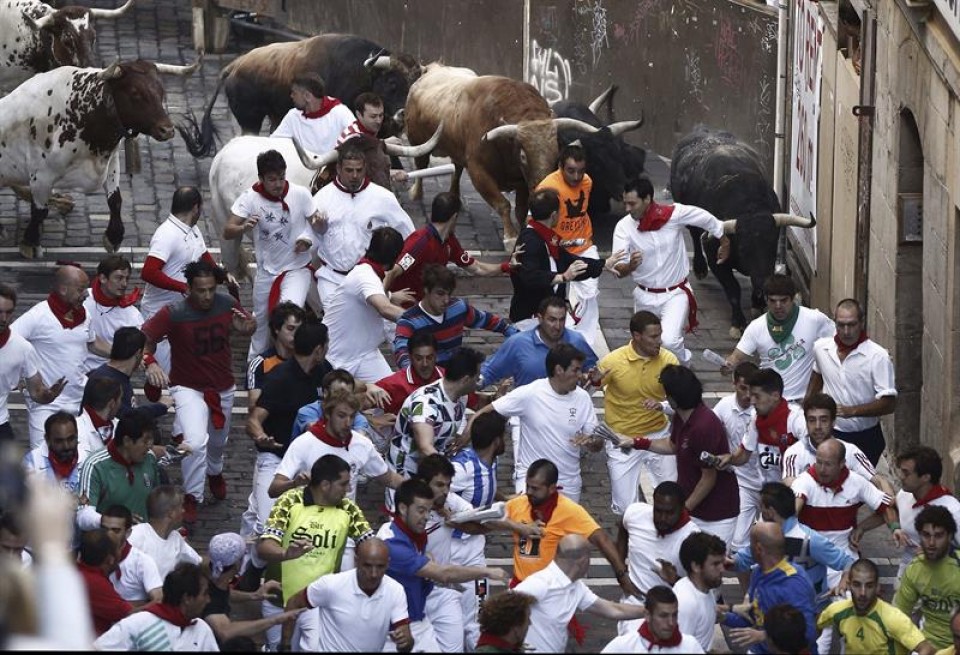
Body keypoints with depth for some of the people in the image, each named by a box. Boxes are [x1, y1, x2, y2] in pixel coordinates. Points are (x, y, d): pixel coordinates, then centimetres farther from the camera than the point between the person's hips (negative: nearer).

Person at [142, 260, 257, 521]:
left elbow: (245, 327, 5)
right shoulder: (174, 314, -25)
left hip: (223, 388, 5)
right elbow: (144, 338, -24)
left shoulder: (227, 304, -13)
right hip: (189, 388, -5)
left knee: (218, 440, 27)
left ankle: (215, 471, 62)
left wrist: (247, 326, -20)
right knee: (196, 441, -26)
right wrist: (150, 362, -44)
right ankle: (191, 498, -7)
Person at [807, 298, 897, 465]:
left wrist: (852, 411, -27)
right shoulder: (821, 348, 1)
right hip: (830, 434, 3)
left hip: (865, 439, -3)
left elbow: (889, 403, -17)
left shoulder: (878, 356, -14)